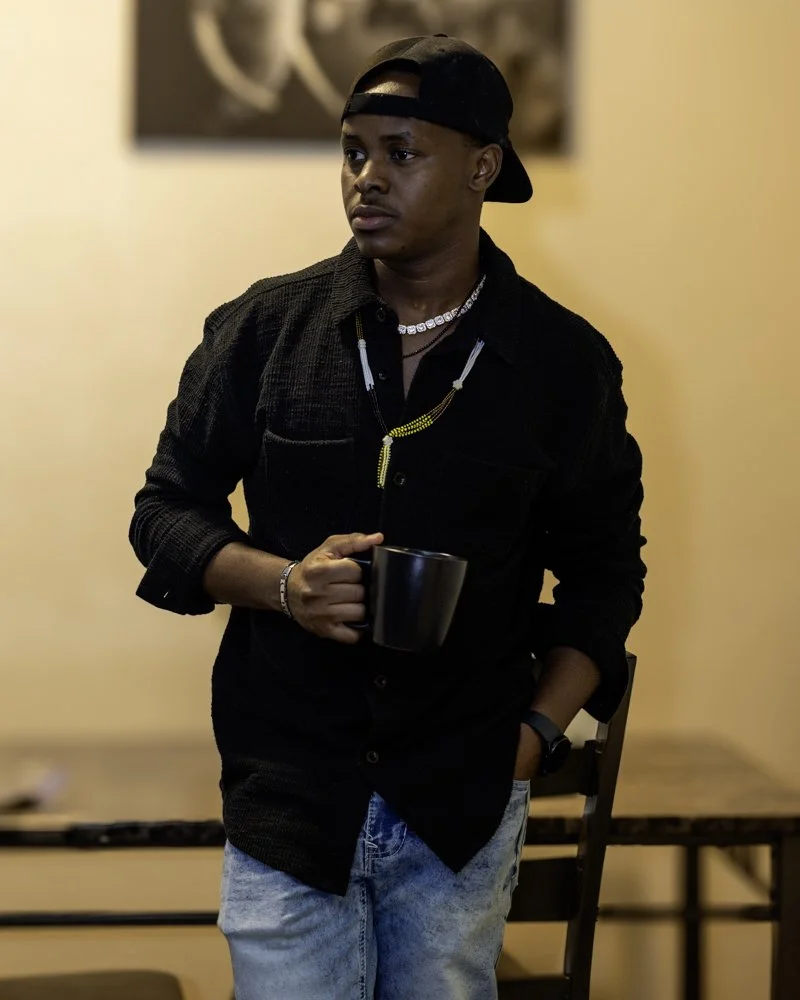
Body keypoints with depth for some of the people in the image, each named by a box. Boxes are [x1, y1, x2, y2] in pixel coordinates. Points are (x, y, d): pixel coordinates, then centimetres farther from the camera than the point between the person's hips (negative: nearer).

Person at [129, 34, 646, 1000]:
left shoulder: (565, 363, 0)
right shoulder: (263, 328, 0)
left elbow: (604, 569, 10)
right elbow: (166, 510, 6)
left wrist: (541, 728, -3)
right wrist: (283, 584, -13)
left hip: (464, 811, 1)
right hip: (286, 799, 0)